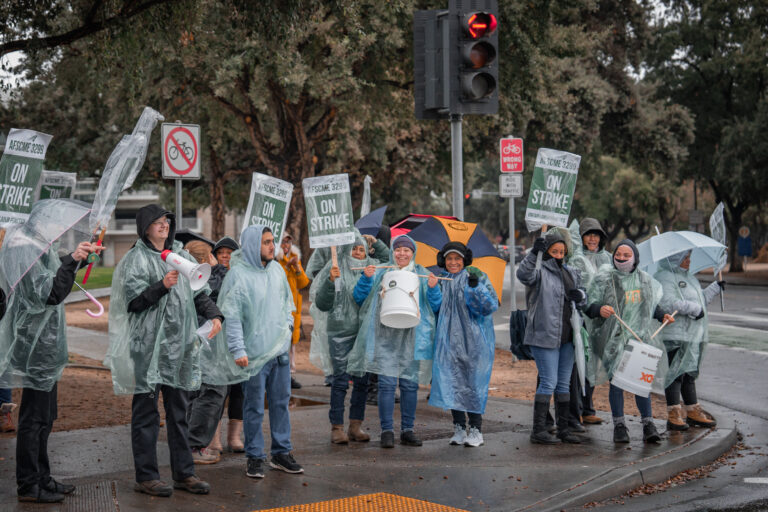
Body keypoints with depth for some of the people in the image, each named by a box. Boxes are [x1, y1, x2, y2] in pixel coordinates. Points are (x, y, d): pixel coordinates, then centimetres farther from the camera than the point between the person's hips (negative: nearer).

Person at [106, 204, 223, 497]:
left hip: (180, 345, 6)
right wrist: (161, 286, -26)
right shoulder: (136, 259, -3)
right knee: (146, 411, 0)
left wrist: (213, 315, 0)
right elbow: (133, 300, -12)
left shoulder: (181, 256, 14)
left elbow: (199, 292, 17)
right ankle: (146, 477, 6)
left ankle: (184, 473, 18)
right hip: (148, 345, -6)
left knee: (179, 410, 11)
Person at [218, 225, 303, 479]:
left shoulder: (277, 270, 9)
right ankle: (254, 456, 12)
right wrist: (238, 350, -16)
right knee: (254, 407, 2)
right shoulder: (238, 275, -12)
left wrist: (288, 324, 11)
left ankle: (281, 453, 21)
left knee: (281, 401, 11)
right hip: (255, 352, -6)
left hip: (280, 349, 6)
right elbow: (231, 316, -13)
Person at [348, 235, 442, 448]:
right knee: (386, 382, -7)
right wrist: (366, 278, -9)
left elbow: (435, 307, 8)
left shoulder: (422, 275, 12)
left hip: (412, 336, 1)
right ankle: (387, 430, -1)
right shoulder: (380, 273, 10)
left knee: (410, 383, 3)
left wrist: (433, 288, -10)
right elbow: (359, 298, 7)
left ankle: (407, 430, 12)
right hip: (385, 335, -1)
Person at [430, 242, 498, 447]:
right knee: (452, 382, 2)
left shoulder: (477, 277, 0)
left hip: (474, 340, -4)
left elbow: (491, 306, -10)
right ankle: (459, 429, 11)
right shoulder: (441, 281, 13)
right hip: (449, 340, 4)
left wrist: (475, 286, -23)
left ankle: (476, 430, 2)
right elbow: (435, 309, 24)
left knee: (474, 383, -4)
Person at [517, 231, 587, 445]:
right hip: (544, 336, -7)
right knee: (548, 382, -8)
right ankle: (538, 430, -3)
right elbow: (523, 274, -30)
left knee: (564, 383, 12)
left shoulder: (571, 273, 15)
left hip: (567, 337, 7)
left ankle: (564, 428, 20)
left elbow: (582, 300, 23)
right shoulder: (540, 271, -7)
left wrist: (580, 296, -2)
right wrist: (535, 252, -45)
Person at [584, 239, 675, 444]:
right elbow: (589, 304, -4)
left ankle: (648, 424, 6)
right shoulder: (604, 279, -2)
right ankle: (619, 425, 12)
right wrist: (599, 309, -24)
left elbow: (651, 304, 27)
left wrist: (662, 315, 12)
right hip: (613, 338, -3)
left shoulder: (645, 280, 11)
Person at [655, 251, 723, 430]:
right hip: (676, 336, -10)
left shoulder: (689, 278, 21)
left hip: (695, 335, 10)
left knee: (690, 372, 15)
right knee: (676, 373, -9)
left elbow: (701, 299, 32)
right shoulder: (664, 277, -11)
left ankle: (693, 412, 22)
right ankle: (673, 414, -7)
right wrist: (694, 308, -20)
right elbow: (669, 302, -24)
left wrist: (716, 287, 28)